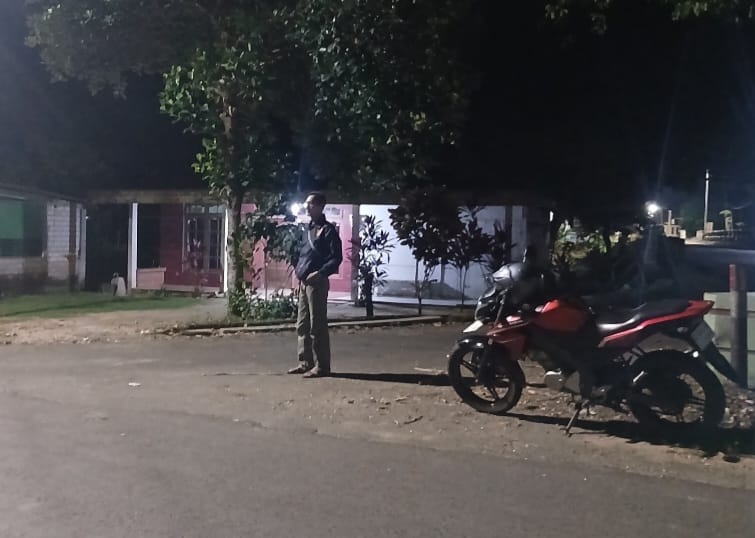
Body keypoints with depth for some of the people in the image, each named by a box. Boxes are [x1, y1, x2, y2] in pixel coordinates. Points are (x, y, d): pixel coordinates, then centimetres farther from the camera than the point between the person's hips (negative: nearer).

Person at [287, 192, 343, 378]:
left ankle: (322, 365, 0)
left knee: (317, 325, -6)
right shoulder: (307, 229, 18)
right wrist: (298, 270, 12)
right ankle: (306, 362, 20)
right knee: (302, 324, 12)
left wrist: (320, 273, -21)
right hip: (303, 282, 9)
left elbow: (337, 257, -13)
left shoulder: (327, 229, -7)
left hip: (317, 283, -9)